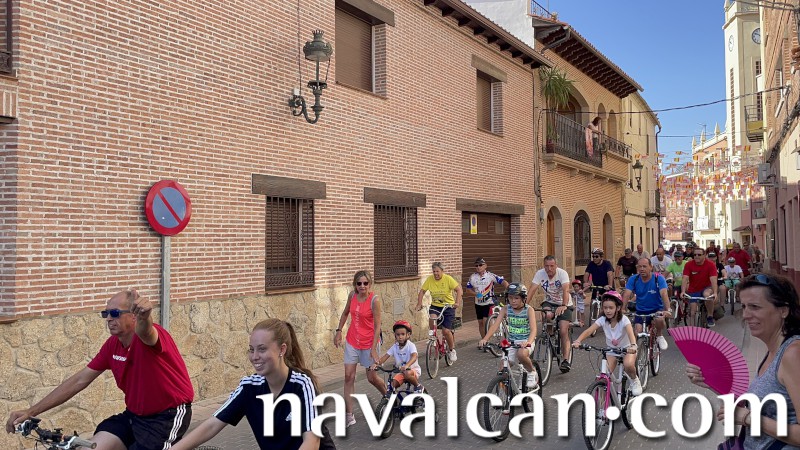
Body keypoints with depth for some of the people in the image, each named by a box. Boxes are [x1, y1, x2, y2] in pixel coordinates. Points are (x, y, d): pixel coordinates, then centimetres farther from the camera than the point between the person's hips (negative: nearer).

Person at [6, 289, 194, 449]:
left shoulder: (146, 338, -21)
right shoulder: (113, 344, 0)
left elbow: (145, 331, -47)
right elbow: (80, 380, 5)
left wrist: (144, 316, -73)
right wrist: (31, 412, 3)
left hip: (169, 415, -7)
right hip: (134, 414, 7)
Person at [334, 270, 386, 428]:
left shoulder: (374, 300, -18)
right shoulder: (352, 295, -4)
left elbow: (377, 326, -17)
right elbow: (345, 313, 15)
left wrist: (373, 348, -19)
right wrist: (339, 331, 8)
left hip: (368, 343, -4)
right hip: (352, 341, 4)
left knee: (372, 377, 7)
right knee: (349, 376, -1)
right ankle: (349, 415, 6)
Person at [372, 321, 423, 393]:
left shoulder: (410, 345, -17)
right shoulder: (395, 347, -3)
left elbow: (414, 356, -35)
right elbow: (385, 356, -8)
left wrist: (406, 366, -54)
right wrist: (377, 364, -28)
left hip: (413, 370, -4)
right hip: (401, 371, 5)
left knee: (407, 374, -37)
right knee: (392, 385, -18)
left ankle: (418, 386, -12)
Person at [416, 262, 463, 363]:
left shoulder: (448, 279, -14)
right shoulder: (429, 279, -6)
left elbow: (459, 290, -18)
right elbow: (422, 291, 1)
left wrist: (457, 302, -32)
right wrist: (419, 304, -11)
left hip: (448, 306, -3)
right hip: (435, 305, 3)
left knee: (446, 331, -8)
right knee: (432, 318, -31)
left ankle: (452, 350, 17)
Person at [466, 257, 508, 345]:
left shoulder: (490, 276, -12)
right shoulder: (473, 277, -1)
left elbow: (503, 282, -18)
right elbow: (469, 287, 10)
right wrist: (475, 293, -8)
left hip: (489, 302, -4)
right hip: (478, 303, 4)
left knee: (485, 321, -16)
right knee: (480, 322, 10)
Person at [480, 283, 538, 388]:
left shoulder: (528, 310, -10)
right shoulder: (506, 309, -3)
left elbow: (533, 329, -22)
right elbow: (495, 324, -13)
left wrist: (529, 342, -43)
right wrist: (485, 339, -29)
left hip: (525, 342, -3)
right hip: (511, 343, 3)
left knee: (521, 354, -36)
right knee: (503, 371, -10)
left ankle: (532, 373, -7)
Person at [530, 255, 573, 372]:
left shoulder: (562, 273, -21)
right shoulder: (540, 273, -13)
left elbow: (566, 290, -34)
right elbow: (532, 290, -21)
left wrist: (564, 306, -51)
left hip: (564, 305, -2)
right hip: (549, 302, 2)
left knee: (563, 332, -17)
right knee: (547, 315, -33)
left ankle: (566, 360, -8)